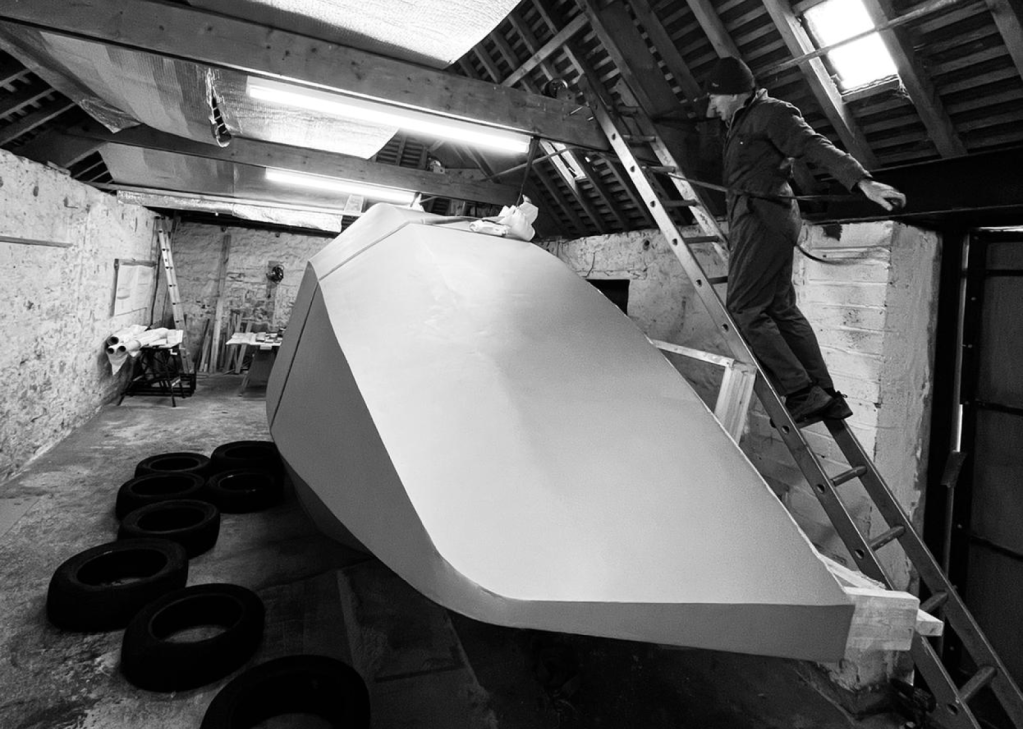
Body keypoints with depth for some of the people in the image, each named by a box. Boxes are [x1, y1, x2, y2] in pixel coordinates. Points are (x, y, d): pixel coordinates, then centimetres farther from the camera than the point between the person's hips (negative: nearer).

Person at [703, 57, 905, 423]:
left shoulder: (770, 112, -5)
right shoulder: (740, 121, 23)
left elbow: (817, 146, -16)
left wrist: (862, 180, -26)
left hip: (761, 217, -10)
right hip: (752, 217, 10)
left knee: (743, 310, -14)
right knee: (782, 309, 8)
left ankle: (802, 391, -12)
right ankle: (826, 397, 12)